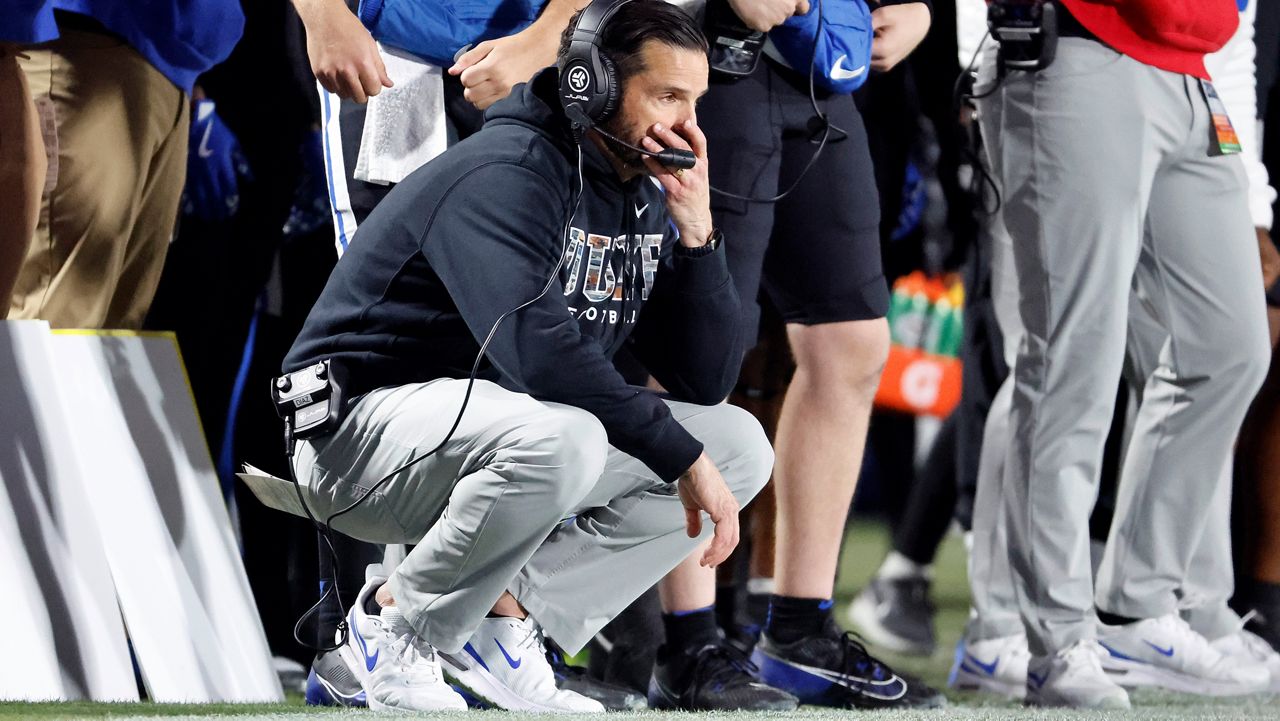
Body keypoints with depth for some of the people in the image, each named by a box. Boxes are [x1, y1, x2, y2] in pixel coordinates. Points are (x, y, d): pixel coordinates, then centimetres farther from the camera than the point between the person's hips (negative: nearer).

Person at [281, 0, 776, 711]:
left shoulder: (644, 201, 8)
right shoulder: (506, 173, -20)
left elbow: (707, 380, 4)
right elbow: (535, 346, -34)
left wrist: (696, 232, -9)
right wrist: (683, 455, -31)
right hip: (365, 427, -9)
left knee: (741, 447, -1)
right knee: (558, 441, -39)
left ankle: (505, 615, -1)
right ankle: (398, 623, -13)